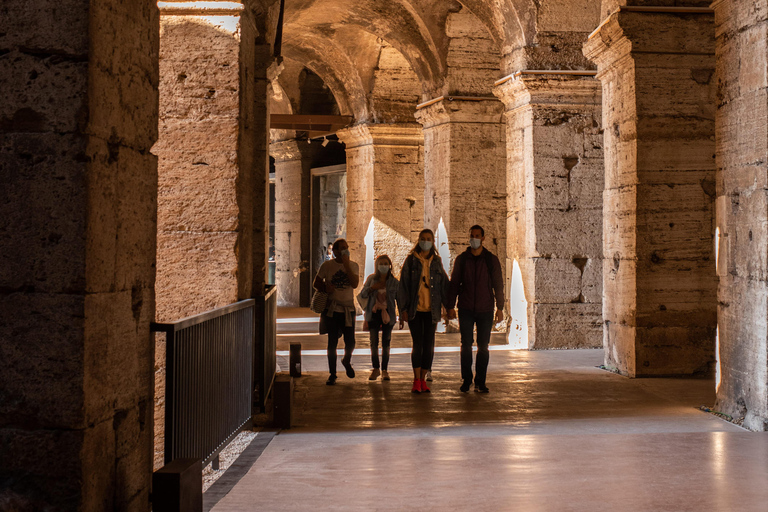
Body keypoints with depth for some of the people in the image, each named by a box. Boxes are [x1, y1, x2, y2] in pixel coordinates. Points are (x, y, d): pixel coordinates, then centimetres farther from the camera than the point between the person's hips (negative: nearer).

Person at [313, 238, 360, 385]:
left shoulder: (353, 266, 3)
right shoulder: (327, 266, 0)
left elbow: (355, 284, -13)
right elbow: (316, 282, 8)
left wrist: (346, 265, -17)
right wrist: (325, 288, -13)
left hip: (348, 309, 1)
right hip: (332, 309, -1)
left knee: (350, 342, -1)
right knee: (332, 343, 0)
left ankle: (347, 361, 33)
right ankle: (332, 374, 12)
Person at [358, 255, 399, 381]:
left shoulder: (394, 282, -1)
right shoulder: (371, 279, 1)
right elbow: (362, 294, 4)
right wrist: (372, 288, -15)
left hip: (388, 314, -1)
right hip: (374, 314, 1)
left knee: (386, 343, 1)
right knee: (374, 342, 1)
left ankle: (384, 370, 10)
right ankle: (376, 369, 15)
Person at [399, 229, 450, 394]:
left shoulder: (437, 261, 9)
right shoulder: (411, 260, 2)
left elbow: (444, 285, 10)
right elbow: (403, 285, 1)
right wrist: (403, 309, -4)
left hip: (431, 310, 2)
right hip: (414, 309, -2)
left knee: (429, 345, 1)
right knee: (418, 344, -8)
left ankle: (422, 379, 12)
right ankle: (417, 380, 1)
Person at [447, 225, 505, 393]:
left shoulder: (491, 259, 3)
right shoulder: (462, 259, 5)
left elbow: (498, 284, 4)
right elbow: (454, 283, 7)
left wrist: (500, 308, -2)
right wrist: (450, 306, 1)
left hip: (485, 310, 0)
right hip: (466, 309, 0)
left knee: (483, 346, 1)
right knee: (466, 345, 0)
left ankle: (480, 382, 8)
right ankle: (466, 380, 10)